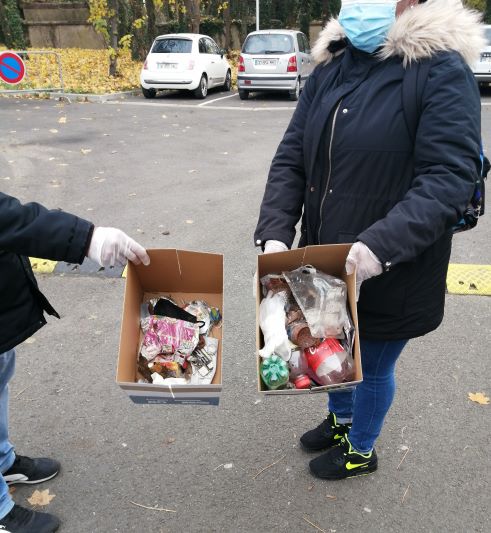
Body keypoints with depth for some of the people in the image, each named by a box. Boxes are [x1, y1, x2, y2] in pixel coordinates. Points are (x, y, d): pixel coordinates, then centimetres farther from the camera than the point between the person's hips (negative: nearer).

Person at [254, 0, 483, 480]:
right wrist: (275, 232, -13)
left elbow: (449, 176, -21)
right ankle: (339, 419, 57)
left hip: (390, 273, -5)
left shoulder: (441, 70, -14)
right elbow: (290, 158, 0)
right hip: (325, 262, 6)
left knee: (372, 365, 16)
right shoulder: (331, 66, 3)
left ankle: (360, 450, 47)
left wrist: (381, 244, -33)